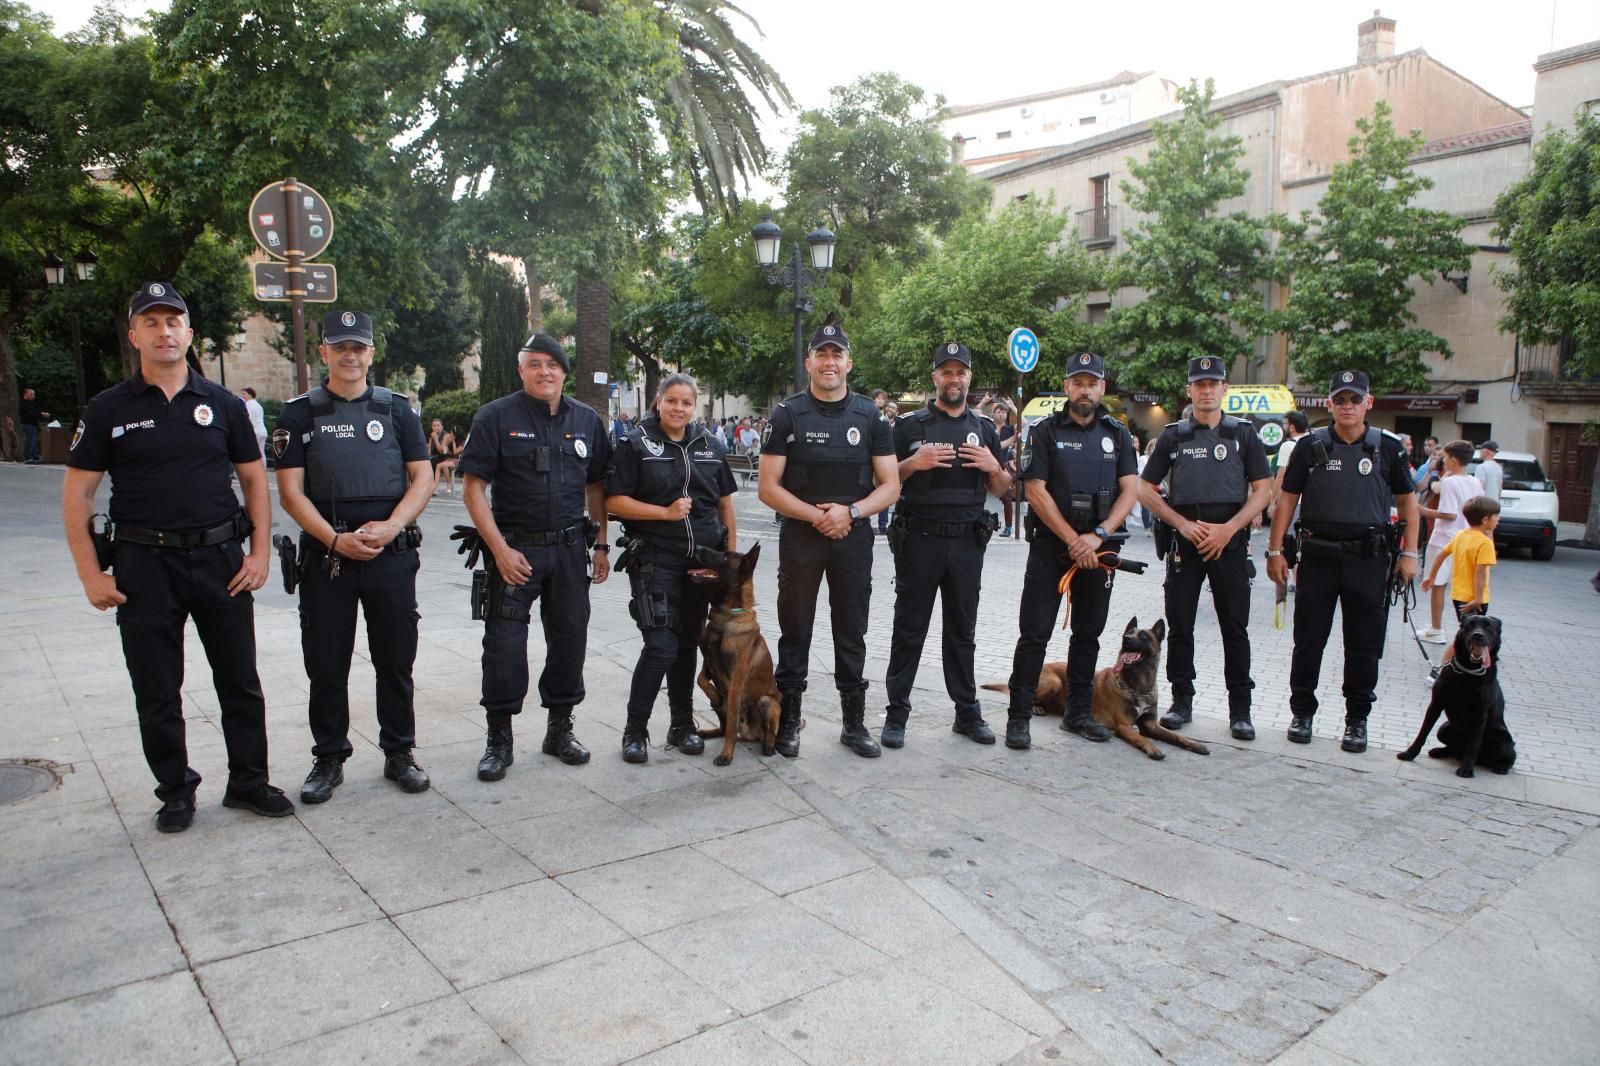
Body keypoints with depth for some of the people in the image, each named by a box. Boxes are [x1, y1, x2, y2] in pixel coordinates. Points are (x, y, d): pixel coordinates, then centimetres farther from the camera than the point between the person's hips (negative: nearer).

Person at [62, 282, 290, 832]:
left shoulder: (222, 404, 4)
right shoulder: (109, 410, 1)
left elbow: (254, 479, 7)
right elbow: (76, 496, 2)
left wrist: (259, 553, -2)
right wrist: (92, 575, -5)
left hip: (221, 558, 1)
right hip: (144, 564, -1)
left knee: (241, 681, 8)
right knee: (157, 692, 8)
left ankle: (248, 781, 23)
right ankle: (176, 790, 24)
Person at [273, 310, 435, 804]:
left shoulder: (396, 409, 8)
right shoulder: (300, 414, 5)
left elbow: (423, 478, 3)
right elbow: (290, 490, -1)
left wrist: (389, 527, -12)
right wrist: (335, 540, -14)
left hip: (392, 554, 1)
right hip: (325, 555, 0)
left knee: (396, 661, 7)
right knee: (326, 665, 6)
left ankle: (399, 753, 21)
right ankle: (329, 759, 21)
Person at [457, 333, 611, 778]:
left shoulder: (586, 420, 8)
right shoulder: (496, 417, -4)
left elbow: (596, 487, 14)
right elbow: (473, 489, -7)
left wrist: (600, 545, 9)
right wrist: (500, 549, -14)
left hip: (570, 548, 4)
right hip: (514, 548, -3)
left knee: (570, 637, 9)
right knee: (504, 643, -2)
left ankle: (559, 728, 25)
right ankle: (499, 738, 12)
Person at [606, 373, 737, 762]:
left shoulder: (711, 446, 10)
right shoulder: (636, 444, -2)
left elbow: (725, 503, 14)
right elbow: (614, 501, -7)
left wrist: (732, 554, 9)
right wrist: (666, 513, -15)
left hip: (703, 561, 5)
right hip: (655, 559, -4)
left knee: (688, 642, 12)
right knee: (661, 645, -11)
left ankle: (682, 724, 25)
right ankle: (635, 730, 5)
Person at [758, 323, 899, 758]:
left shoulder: (870, 415, 3)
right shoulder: (787, 414, -2)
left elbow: (890, 485, 2)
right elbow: (768, 489, -6)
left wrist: (850, 512, -15)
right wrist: (816, 515, -17)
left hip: (854, 539, 2)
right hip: (799, 538, -1)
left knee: (852, 633, 10)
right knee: (795, 632, 7)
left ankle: (854, 722, 22)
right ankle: (789, 720, 19)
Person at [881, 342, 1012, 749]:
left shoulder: (984, 428, 12)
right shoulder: (910, 426, 2)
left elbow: (1001, 489, 16)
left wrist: (994, 467, -6)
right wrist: (913, 463, -16)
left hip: (967, 542, 3)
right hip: (918, 540, -3)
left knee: (963, 630, 11)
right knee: (909, 629, 2)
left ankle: (967, 711, 20)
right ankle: (897, 713, 9)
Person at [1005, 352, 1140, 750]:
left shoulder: (1118, 435, 9)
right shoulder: (1046, 432, 0)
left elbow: (1130, 490, 1)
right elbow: (1035, 490, -8)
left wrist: (1097, 536, -13)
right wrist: (1073, 540, -12)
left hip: (1098, 548, 4)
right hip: (1051, 544, -3)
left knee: (1088, 633, 12)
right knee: (1034, 634, -4)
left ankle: (1078, 712, 23)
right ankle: (1018, 717, 1)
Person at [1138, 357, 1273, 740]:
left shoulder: (1243, 434, 6)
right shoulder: (1173, 436, 7)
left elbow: (1263, 490, 2)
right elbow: (1146, 489, 6)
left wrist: (1228, 528, -11)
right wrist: (1183, 524, -6)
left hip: (1230, 541, -1)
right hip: (1184, 542, 1)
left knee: (1235, 627, 2)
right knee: (1180, 625, 4)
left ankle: (1240, 709, 11)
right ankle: (1182, 701, 16)